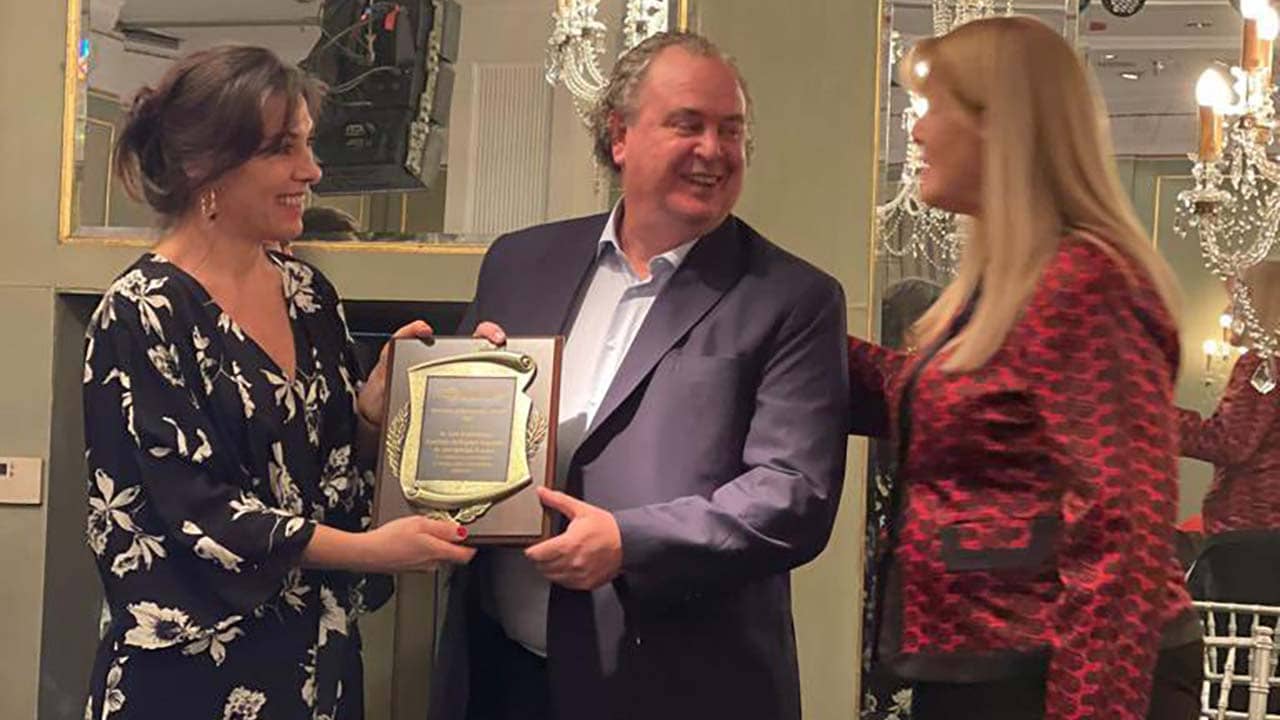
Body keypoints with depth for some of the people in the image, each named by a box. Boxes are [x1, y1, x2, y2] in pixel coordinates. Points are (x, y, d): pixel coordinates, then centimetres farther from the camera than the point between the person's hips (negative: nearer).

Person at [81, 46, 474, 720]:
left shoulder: (306, 291, 6)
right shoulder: (143, 316, -14)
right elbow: (196, 511, -19)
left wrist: (384, 386, -7)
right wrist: (370, 549, -22)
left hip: (320, 658, 7)